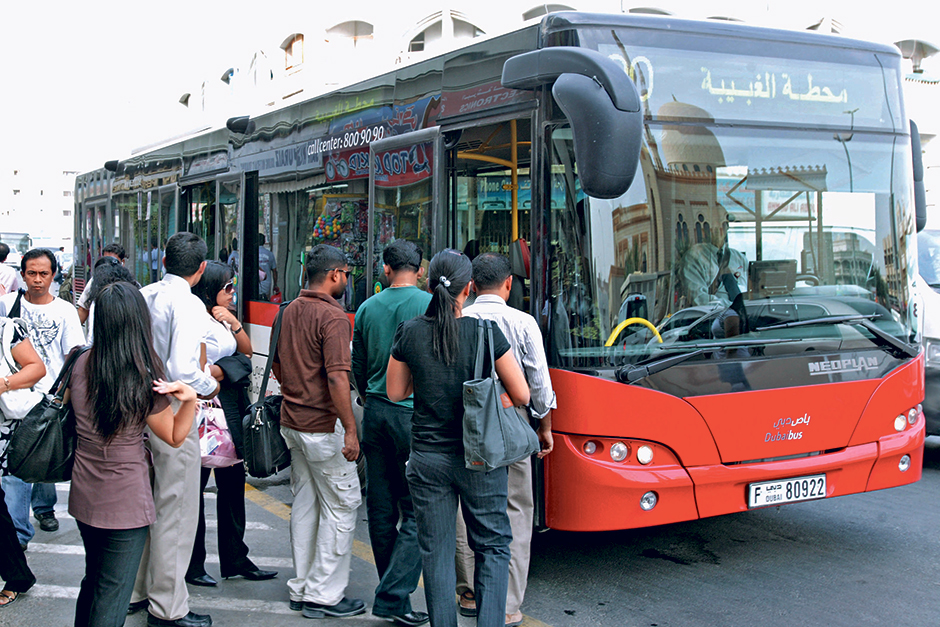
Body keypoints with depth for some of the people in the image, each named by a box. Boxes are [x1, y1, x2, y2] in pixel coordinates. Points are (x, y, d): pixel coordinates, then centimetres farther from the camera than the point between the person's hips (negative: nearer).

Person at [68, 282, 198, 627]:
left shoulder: (80, 364, -7)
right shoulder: (144, 381, -19)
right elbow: (174, 437, -6)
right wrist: (189, 399, -20)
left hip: (84, 496, 6)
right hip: (125, 503, -5)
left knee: (93, 579, 26)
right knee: (112, 597, 5)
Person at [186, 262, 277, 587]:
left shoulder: (221, 318, 16)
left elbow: (247, 352, 15)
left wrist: (233, 324, 0)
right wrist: (229, 371, -8)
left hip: (232, 410, 10)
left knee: (233, 481, 13)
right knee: (196, 485, 0)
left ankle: (235, 559, 22)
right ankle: (191, 565, 8)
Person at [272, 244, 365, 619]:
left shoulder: (290, 310, 9)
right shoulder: (333, 317, -17)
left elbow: (277, 366, 18)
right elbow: (337, 378, -23)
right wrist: (350, 430, -20)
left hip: (292, 421, 9)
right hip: (323, 426, -9)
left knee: (304, 503, 15)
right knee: (341, 506, 1)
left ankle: (301, 588, 23)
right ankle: (324, 595, 4)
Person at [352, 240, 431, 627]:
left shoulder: (367, 309, 8)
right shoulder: (430, 305, -6)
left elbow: (358, 368, 14)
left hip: (375, 412, 5)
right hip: (415, 414, -5)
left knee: (381, 507, 11)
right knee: (417, 508, -1)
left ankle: (392, 591, 21)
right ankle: (394, 596, -6)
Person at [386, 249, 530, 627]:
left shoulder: (409, 333, -5)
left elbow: (395, 393, 6)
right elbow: (521, 395, -7)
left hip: (427, 457, 2)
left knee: (436, 553, 12)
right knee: (492, 546, 12)